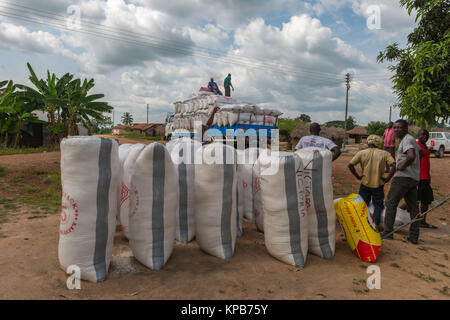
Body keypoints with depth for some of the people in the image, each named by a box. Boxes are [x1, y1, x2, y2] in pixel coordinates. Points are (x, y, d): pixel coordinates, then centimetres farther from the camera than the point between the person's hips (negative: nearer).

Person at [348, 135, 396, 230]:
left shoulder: (361, 153, -2)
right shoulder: (384, 154, -1)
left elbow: (350, 165, -8)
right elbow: (393, 166, -13)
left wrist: (357, 176, 0)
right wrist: (387, 178, -6)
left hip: (365, 184, 1)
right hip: (378, 184, 0)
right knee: (378, 205, 16)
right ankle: (376, 224, 12)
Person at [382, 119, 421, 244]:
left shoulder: (406, 139, -13)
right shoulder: (411, 139, 19)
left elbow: (411, 156, -31)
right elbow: (419, 151, 35)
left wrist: (402, 166, -17)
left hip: (403, 177, -10)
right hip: (414, 178, 10)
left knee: (391, 203, -3)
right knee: (413, 206, 9)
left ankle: (388, 233, 0)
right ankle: (414, 237, 14)